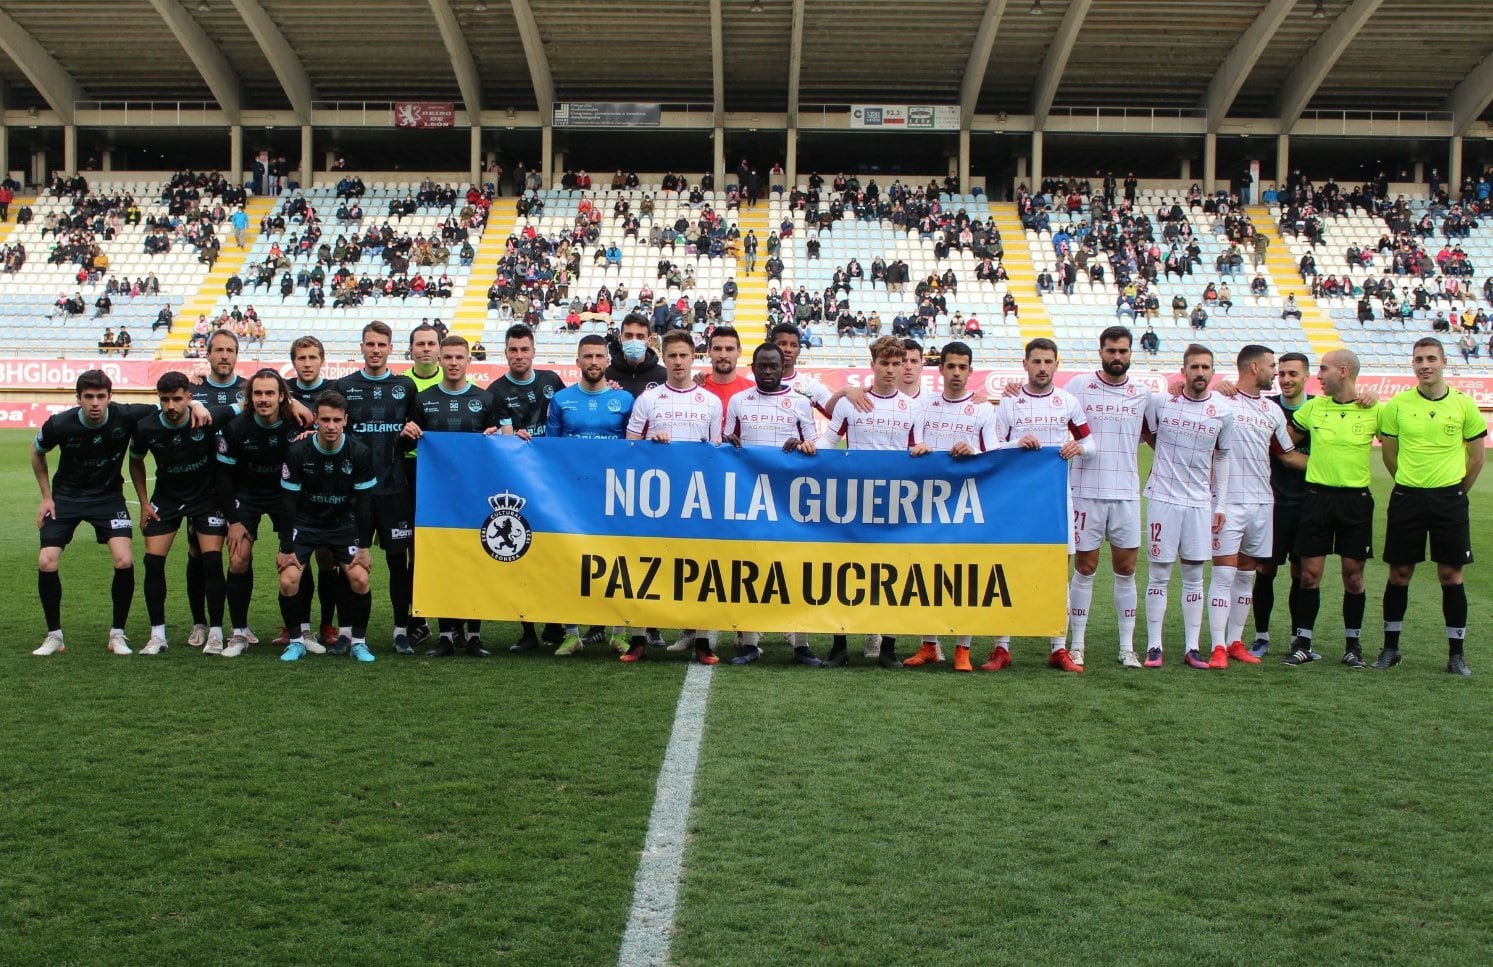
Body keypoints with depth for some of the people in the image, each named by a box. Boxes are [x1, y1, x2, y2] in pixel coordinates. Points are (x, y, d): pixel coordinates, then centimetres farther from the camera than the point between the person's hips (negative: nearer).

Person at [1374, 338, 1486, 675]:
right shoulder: (1397, 404, -1)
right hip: (1406, 498, 1)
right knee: (1399, 573, 5)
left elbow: (1476, 457, 7)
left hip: (1449, 498, -1)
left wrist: (1454, 491, 10)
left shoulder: (1464, 405, -2)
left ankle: (1457, 653, 10)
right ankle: (1390, 647, 16)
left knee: (1451, 574, 1)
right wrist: (1412, 485, 11)